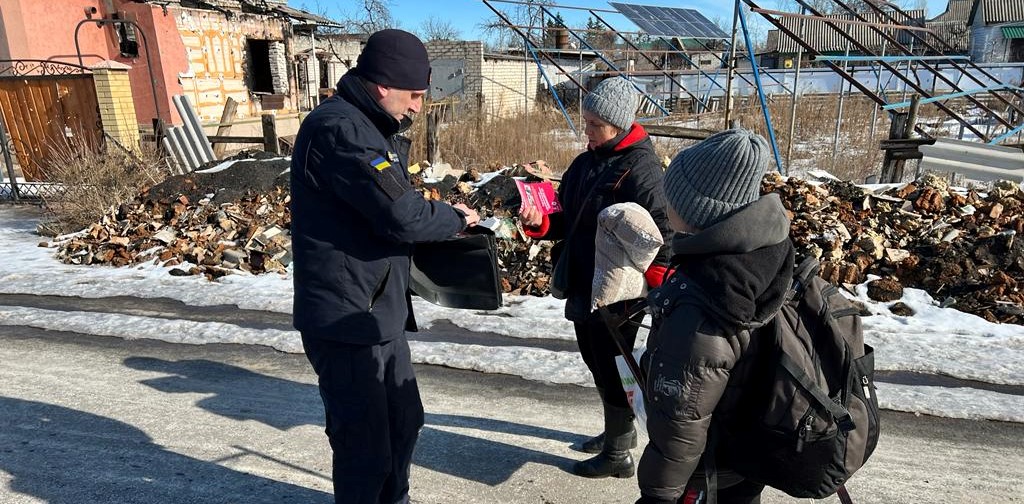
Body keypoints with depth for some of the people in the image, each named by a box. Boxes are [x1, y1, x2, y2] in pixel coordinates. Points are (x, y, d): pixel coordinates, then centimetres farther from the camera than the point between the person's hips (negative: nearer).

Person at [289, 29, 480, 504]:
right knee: (365, 443, 3)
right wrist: (455, 217, -8)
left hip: (380, 312, 10)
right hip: (346, 318, -10)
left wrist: (444, 215, -1)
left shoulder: (372, 128, 14)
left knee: (404, 421, 22)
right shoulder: (338, 129, -21)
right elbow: (400, 215, -26)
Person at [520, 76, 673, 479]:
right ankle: (619, 429, 43)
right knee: (595, 362, 21)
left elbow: (663, 234, -22)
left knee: (611, 369, 4)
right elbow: (567, 221, 14)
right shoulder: (584, 163, 9)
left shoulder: (641, 168, -17)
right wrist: (539, 223, -4)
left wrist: (645, 291, -24)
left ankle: (618, 454, 23)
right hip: (583, 285, 8)